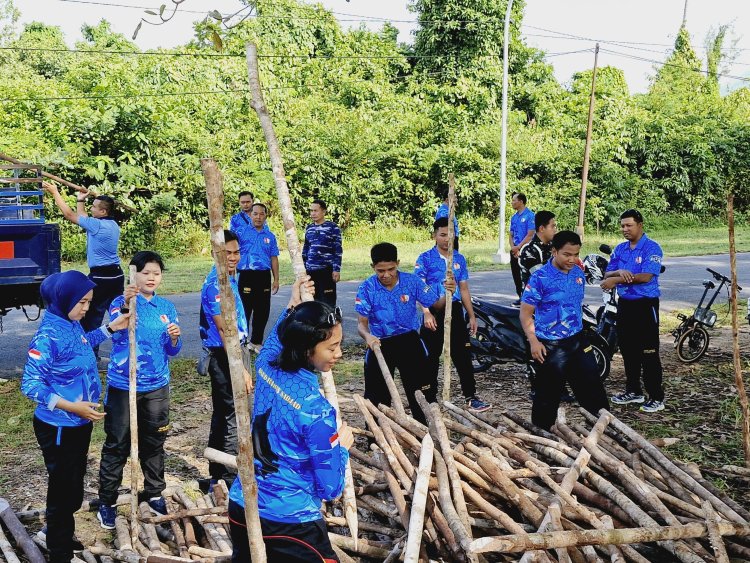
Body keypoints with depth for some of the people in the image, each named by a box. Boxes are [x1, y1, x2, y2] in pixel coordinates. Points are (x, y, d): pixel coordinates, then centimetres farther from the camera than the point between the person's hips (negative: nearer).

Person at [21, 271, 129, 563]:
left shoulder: (72, 325, 0)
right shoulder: (48, 335, -25)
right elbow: (30, 385, -24)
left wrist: (110, 328, 15)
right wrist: (71, 406, -28)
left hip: (80, 423, 8)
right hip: (59, 427, -8)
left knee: (74, 484, 23)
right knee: (64, 488, 5)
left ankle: (60, 532, 44)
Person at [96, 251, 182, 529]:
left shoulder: (167, 307, 5)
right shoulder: (120, 302, -7)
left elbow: (172, 350, 6)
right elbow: (115, 332, -28)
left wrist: (174, 338, -16)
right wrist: (126, 305, -44)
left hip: (156, 385, 4)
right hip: (123, 385, -3)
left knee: (154, 443, 14)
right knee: (117, 445, 2)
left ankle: (154, 492, 30)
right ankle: (107, 501, 14)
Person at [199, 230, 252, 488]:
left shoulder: (229, 278, 10)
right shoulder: (216, 283, -19)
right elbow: (224, 329, -24)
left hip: (228, 353, 10)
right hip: (223, 356, -10)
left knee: (221, 416, 16)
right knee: (234, 418, -5)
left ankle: (217, 476, 26)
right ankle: (230, 481, 3)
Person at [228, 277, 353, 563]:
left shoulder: (267, 366, -6)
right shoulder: (315, 409, -24)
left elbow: (275, 340, 23)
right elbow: (330, 488, -16)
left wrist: (292, 306, 24)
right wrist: (342, 446, -1)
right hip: (290, 521, -7)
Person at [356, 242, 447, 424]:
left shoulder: (411, 281, -10)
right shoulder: (367, 288, -12)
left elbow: (436, 304, -5)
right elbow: (362, 322, -13)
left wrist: (448, 294, -27)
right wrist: (367, 336, -35)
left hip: (409, 341, 0)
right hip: (380, 344, 0)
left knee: (423, 391, 5)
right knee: (377, 396, 8)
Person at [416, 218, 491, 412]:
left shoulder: (459, 259, 8)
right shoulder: (425, 259, -5)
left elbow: (464, 290, 13)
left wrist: (472, 316, 10)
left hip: (455, 311, 3)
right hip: (434, 312, -3)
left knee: (463, 356, 4)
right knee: (432, 356, 5)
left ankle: (470, 397, 12)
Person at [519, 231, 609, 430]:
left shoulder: (579, 273, 3)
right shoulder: (540, 278, -15)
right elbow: (526, 312, -13)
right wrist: (534, 341, -21)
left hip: (578, 341, 6)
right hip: (549, 346, -6)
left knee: (592, 387, 13)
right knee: (548, 394, 4)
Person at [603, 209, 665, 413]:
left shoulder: (652, 248, -10)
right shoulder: (620, 249, 10)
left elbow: (646, 276, -21)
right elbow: (607, 274, 5)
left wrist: (616, 280, -17)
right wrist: (619, 272, -18)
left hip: (645, 304, -7)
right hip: (625, 303, 7)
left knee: (648, 353, -5)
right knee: (627, 350, 14)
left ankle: (657, 397, 1)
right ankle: (633, 391, 26)